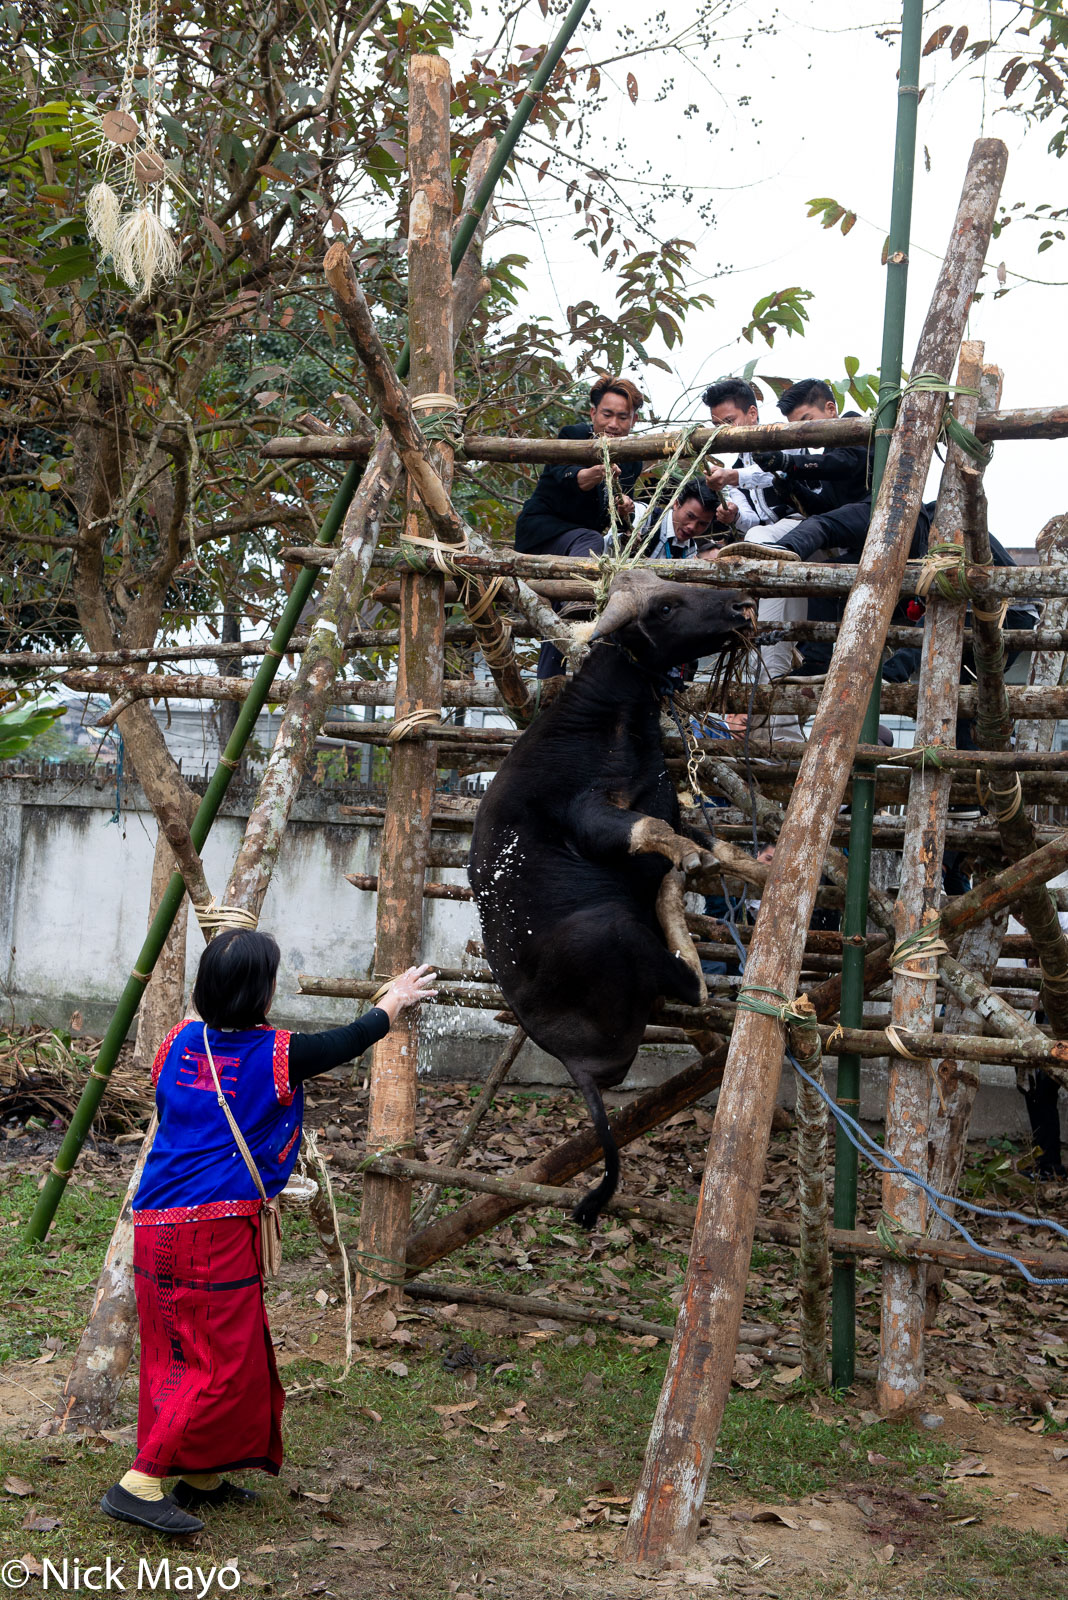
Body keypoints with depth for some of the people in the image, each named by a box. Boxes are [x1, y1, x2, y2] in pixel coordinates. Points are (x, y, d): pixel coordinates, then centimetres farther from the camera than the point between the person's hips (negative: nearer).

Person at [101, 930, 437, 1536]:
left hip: (155, 1225, 7)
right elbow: (352, 1040, 9)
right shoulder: (277, 1055, -7)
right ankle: (141, 1483, -2)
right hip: (217, 1231, -7)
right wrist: (397, 997, 28)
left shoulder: (181, 1041, 7)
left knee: (177, 1355, 17)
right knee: (225, 1363, 2)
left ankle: (199, 1475, 30)